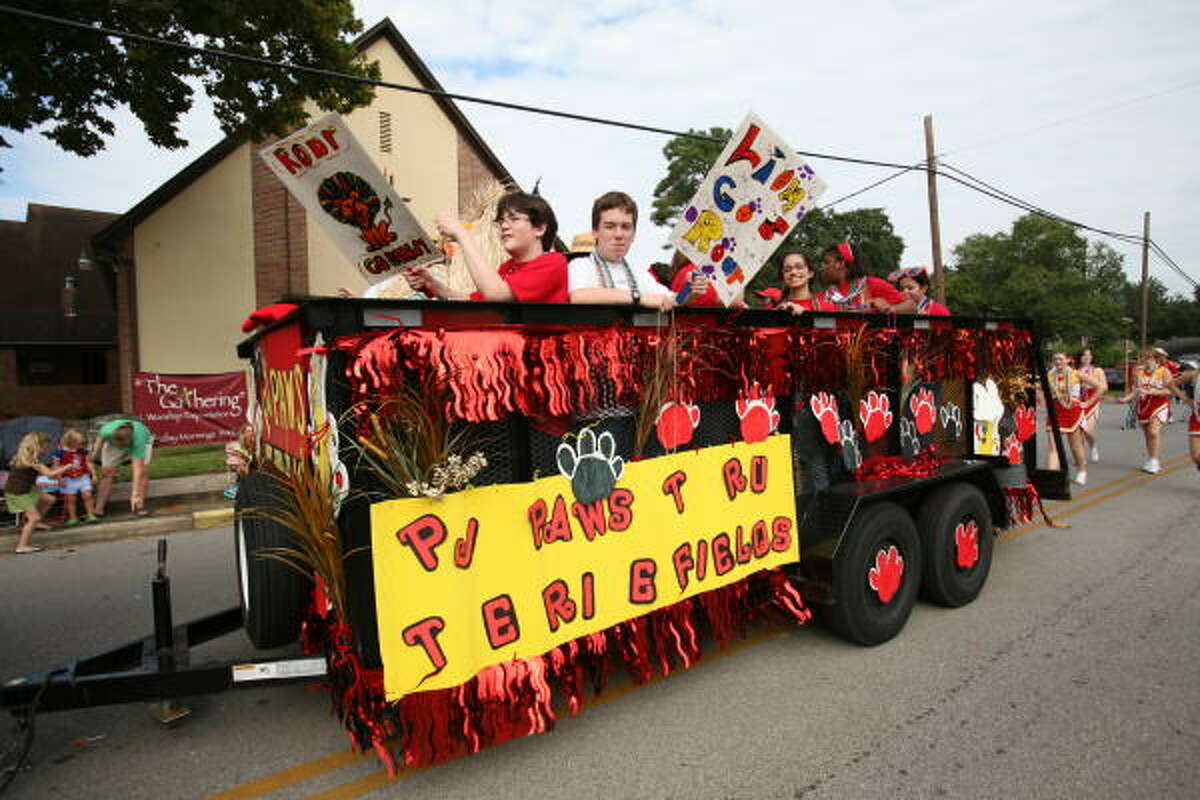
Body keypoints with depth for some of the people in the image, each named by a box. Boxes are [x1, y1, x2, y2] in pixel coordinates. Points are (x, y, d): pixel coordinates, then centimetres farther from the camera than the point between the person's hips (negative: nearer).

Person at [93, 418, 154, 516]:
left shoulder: (139, 440, -45)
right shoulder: (107, 430, -40)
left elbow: (137, 469, -46)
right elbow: (101, 436, -10)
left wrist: (135, 494, -48)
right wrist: (95, 451, 0)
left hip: (143, 441, -2)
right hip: (112, 443, 2)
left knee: (142, 471, -21)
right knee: (107, 472, -11)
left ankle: (140, 506, -16)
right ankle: (98, 509, -5)